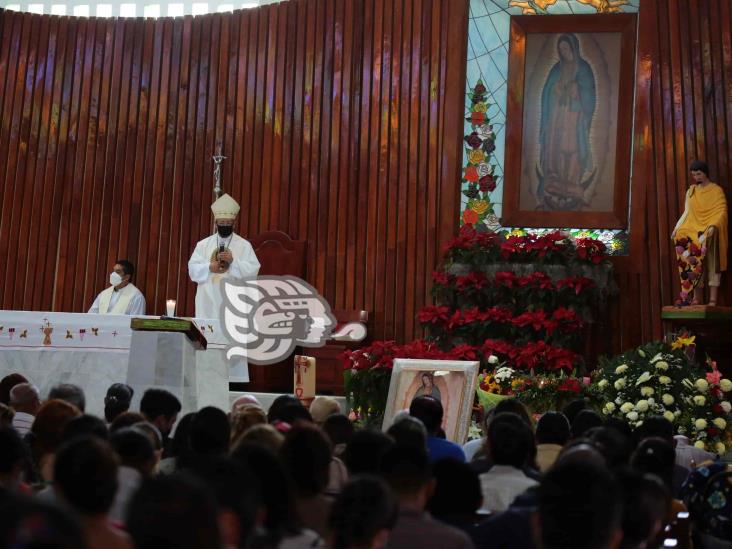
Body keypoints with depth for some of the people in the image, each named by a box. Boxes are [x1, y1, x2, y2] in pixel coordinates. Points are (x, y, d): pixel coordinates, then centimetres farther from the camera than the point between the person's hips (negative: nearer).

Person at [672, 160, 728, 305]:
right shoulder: (691, 191, 19)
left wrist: (713, 226, -20)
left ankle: (713, 299, -24)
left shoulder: (716, 190, 5)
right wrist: (677, 227, 5)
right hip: (694, 230, 4)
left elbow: (721, 212, -4)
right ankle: (698, 298, -20)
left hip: (710, 230, -4)